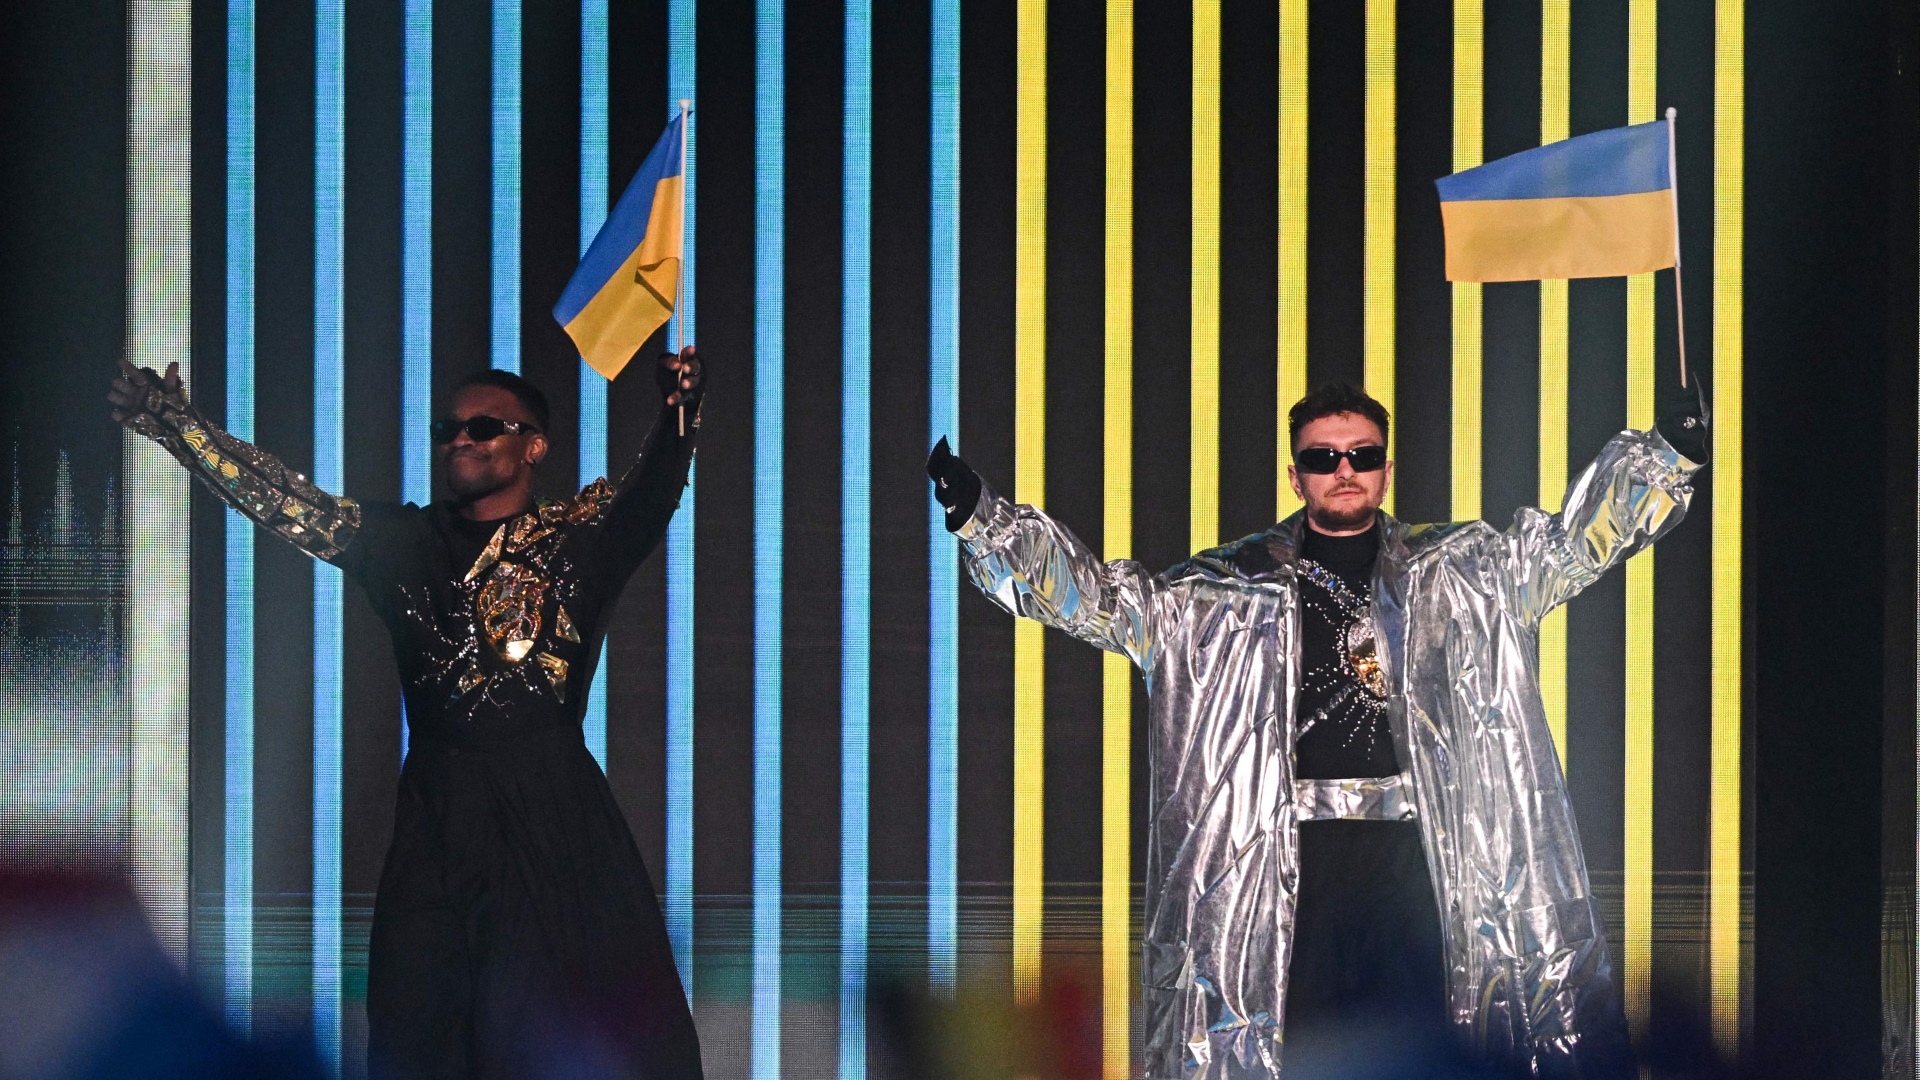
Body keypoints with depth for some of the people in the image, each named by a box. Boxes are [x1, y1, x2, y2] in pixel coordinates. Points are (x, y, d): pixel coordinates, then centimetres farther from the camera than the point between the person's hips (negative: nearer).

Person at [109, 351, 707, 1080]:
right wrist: (167, 418, -3)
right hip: (437, 809, 3)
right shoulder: (402, 542, 13)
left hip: (552, 811, -3)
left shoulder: (580, 534, 6)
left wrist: (679, 411, -31)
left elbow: (653, 490, -9)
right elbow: (279, 496, 7)